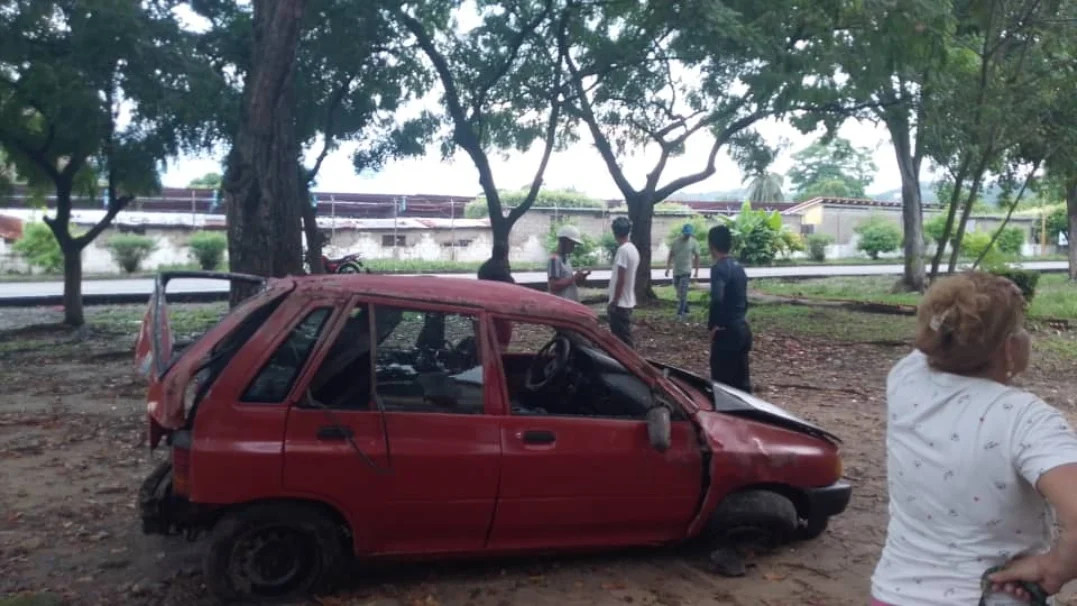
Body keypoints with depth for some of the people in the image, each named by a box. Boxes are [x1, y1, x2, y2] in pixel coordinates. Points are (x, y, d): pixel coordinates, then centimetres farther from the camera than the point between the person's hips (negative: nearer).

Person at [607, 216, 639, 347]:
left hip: (620, 303, -9)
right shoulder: (633, 249, 11)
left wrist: (614, 302, -15)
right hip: (628, 302, 9)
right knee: (624, 337, 15)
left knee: (622, 339, -4)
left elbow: (620, 280, -20)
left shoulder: (623, 250, -18)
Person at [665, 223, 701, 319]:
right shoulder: (676, 242, 4)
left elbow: (697, 257, -1)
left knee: (683, 294, -11)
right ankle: (685, 311, 26)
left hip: (686, 272, -4)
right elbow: (670, 255, 9)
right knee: (680, 294, 13)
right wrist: (667, 268, 5)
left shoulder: (694, 243, -4)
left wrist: (697, 271, -4)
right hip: (676, 271, 4)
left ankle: (680, 313, -10)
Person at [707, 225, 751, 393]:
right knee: (741, 381, 14)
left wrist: (712, 325, -16)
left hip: (727, 331, -9)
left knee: (722, 382, -1)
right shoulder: (738, 267, 13)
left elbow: (717, 300, -29)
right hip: (743, 328, 9)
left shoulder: (719, 268, -15)